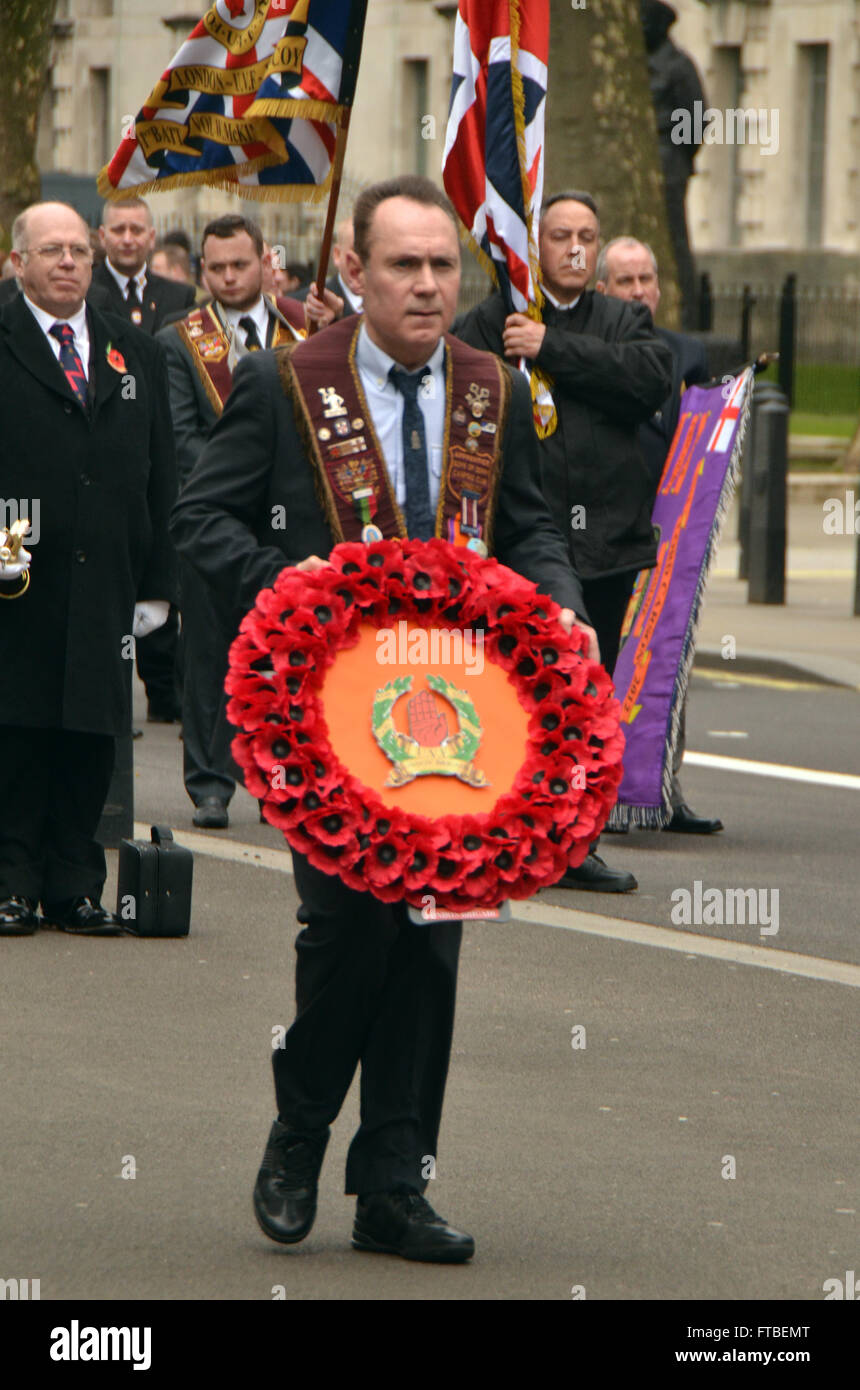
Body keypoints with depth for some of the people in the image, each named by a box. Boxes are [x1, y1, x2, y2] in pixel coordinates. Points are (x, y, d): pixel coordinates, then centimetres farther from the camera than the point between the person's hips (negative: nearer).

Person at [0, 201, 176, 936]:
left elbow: (160, 480, 15)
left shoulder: (137, 354, 15)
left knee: (92, 737, 4)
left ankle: (74, 887, 10)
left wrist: (156, 585, 10)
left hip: (105, 584, 4)